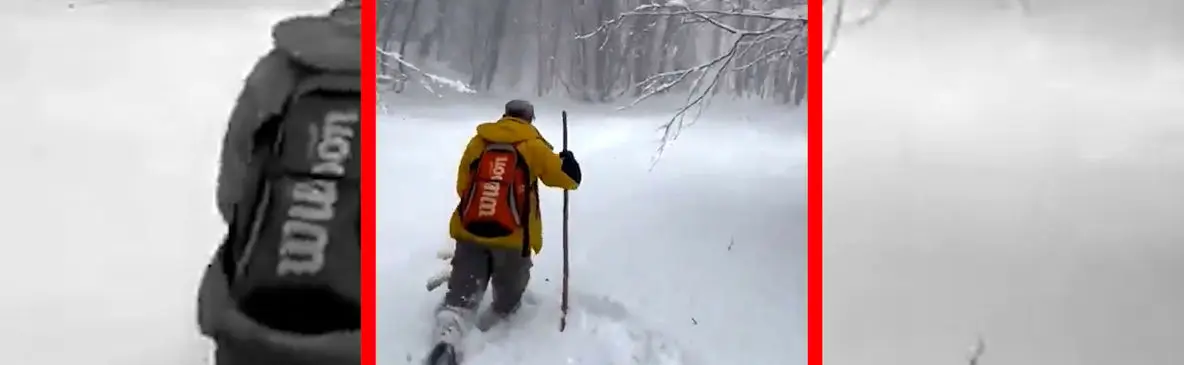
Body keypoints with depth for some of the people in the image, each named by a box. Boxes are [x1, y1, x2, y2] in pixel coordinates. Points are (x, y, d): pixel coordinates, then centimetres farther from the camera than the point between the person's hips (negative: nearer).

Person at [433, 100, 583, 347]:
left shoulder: (478, 141, 9)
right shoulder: (532, 146, 0)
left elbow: (462, 187, 13)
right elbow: (568, 178, 8)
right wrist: (567, 159, 29)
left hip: (470, 231, 3)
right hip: (512, 237, -3)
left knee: (462, 293, 2)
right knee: (508, 295, 19)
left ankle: (445, 341, -16)